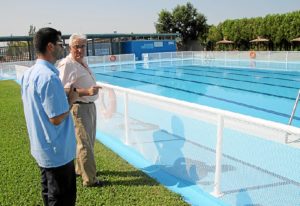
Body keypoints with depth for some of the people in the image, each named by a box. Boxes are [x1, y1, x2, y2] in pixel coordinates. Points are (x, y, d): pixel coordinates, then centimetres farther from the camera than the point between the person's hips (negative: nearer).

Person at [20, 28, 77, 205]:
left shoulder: (29, 74, 5)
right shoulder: (50, 77, -25)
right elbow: (57, 118, -25)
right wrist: (71, 99, -10)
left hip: (41, 148, 9)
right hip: (57, 151, -9)